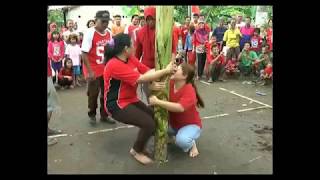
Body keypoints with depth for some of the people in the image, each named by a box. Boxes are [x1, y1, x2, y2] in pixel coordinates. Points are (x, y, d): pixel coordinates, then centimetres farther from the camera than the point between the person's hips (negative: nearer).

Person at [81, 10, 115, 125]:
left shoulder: (109, 33, 3)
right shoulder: (90, 33, -14)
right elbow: (84, 53, -16)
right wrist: (89, 71, -20)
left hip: (106, 69, 6)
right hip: (93, 70, -5)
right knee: (93, 94, 4)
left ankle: (104, 115, 24)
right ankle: (92, 115, 23)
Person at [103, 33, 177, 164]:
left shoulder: (131, 59, 2)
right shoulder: (115, 65, -26)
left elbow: (148, 71, -4)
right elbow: (140, 79, -29)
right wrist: (165, 71, -24)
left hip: (131, 100, 9)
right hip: (117, 105, -9)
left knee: (155, 117, 5)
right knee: (149, 124, -16)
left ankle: (140, 145, 27)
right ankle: (136, 151, 10)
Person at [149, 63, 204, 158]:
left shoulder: (189, 90, -29)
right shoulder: (169, 83, -11)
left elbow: (180, 108, -44)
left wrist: (157, 102, -43)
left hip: (190, 124, -7)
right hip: (173, 123, 7)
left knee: (181, 140, -35)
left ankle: (192, 144, 1)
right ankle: (171, 135, 16)